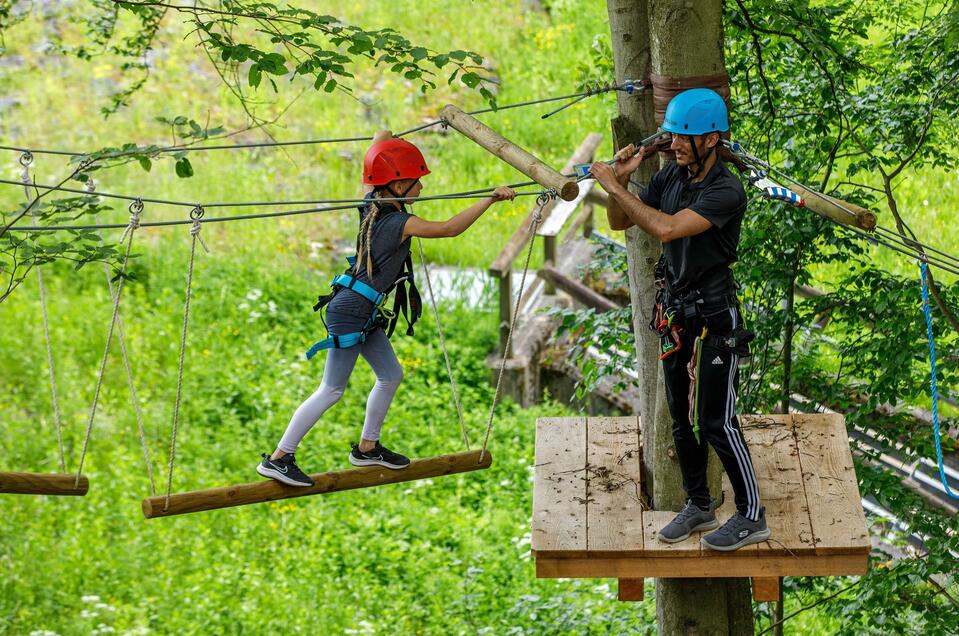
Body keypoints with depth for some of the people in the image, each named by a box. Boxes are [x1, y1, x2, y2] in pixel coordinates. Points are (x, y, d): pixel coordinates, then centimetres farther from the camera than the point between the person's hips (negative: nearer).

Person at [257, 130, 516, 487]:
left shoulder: (373, 204, 2)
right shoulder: (399, 223, -22)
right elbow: (449, 229, -31)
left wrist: (385, 136, 38)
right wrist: (490, 200, -34)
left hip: (365, 313, 10)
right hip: (350, 311, -10)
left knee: (390, 375, 18)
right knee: (332, 390, -5)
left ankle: (367, 448, 31)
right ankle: (278, 459, -2)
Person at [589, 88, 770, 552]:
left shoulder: (726, 191, -21)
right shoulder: (671, 177, 3)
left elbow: (667, 228, -32)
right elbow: (620, 223, 9)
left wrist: (616, 188, -27)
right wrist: (620, 180, -9)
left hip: (714, 315, -8)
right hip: (676, 311, 8)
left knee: (715, 421, -5)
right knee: (681, 416, 14)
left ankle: (751, 516, 6)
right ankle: (699, 505, 28)